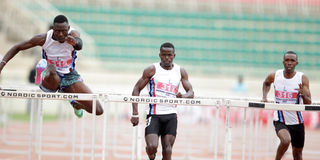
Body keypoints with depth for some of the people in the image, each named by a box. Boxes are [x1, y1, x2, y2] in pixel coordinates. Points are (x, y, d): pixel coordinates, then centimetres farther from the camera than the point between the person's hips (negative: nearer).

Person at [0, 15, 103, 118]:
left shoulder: (73, 34, -16)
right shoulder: (44, 39, -14)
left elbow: (79, 45, -42)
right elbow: (18, 47, -3)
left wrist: (75, 42, -67)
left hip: (69, 77, 2)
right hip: (52, 78, -2)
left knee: (98, 111, 0)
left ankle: (76, 104, 26)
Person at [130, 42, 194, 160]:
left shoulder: (181, 72, 9)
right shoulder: (152, 70, -1)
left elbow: (191, 93, 9)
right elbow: (136, 89, -1)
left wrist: (183, 96, -17)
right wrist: (135, 114, -10)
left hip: (171, 116, 3)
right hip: (154, 115, -3)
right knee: (152, 147, -17)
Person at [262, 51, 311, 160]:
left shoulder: (302, 78, -9)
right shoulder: (274, 76, -6)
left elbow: (308, 104, -13)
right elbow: (266, 83, 20)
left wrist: (303, 94, -33)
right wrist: (264, 97, 4)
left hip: (296, 122, 2)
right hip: (280, 121, -1)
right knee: (286, 141, -31)